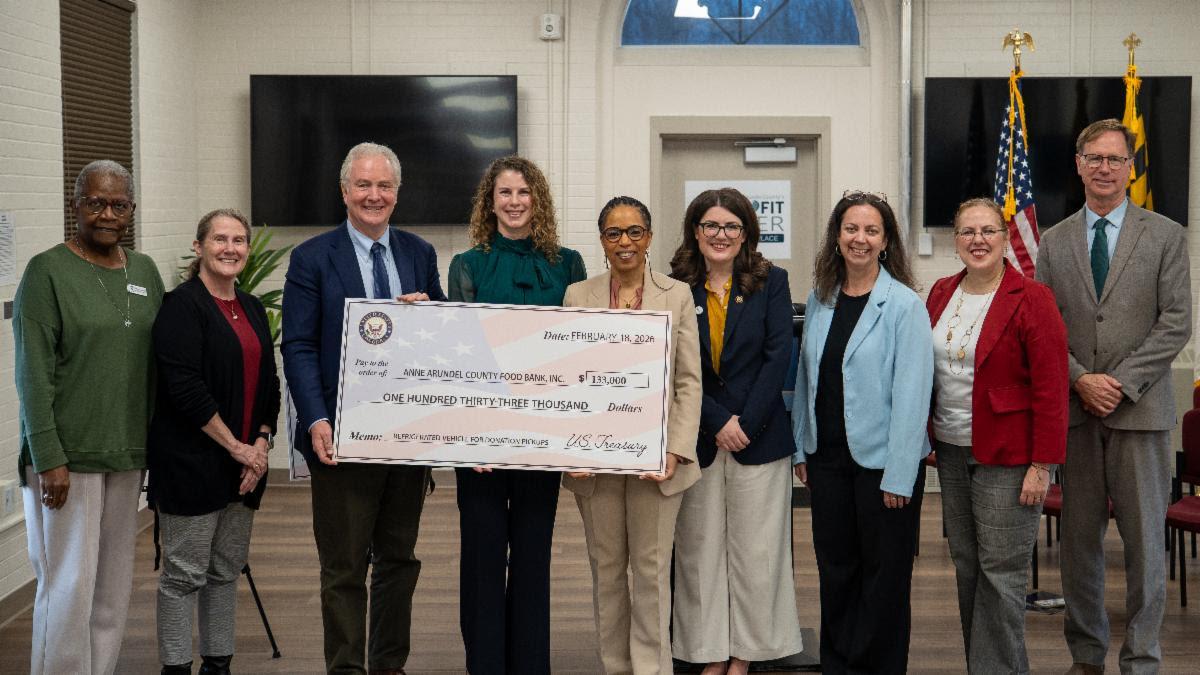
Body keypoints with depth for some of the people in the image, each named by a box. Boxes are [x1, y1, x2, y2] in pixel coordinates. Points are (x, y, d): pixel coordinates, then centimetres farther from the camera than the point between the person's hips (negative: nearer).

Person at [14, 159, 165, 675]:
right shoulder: (48, 271, -6)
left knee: (114, 585, 10)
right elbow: (33, 373, -11)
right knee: (68, 585, -4)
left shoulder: (144, 272, 11)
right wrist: (48, 458, -15)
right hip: (67, 458, -6)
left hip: (127, 456, 6)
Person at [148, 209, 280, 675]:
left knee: (227, 569, 13)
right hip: (191, 461, -7)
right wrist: (234, 446, -15)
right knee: (185, 574, 0)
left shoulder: (252, 309, 13)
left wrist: (261, 443, -1)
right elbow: (185, 387, -17)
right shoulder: (182, 306, -10)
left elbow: (269, 385, 14)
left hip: (246, 460, 7)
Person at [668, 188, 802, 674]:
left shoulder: (771, 283, 3)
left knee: (755, 550, 2)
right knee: (700, 548, 4)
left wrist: (745, 423, -11)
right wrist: (717, 422, -10)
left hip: (759, 437, 0)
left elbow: (778, 357, -3)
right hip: (696, 438, 1)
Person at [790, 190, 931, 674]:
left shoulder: (904, 306, -11)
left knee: (883, 576, 5)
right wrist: (801, 448, 9)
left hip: (881, 460, -5)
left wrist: (899, 474, -18)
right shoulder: (819, 301, 7)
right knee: (835, 571, 12)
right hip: (828, 457, 5)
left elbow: (912, 393, -14)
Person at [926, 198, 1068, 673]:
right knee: (966, 567, 11)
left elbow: (1051, 388, -12)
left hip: (1006, 457, -6)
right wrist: (928, 437, 11)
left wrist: (1042, 464, -15)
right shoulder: (941, 294, 8)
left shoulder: (1031, 300, -10)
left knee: (1000, 572, -3)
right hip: (951, 453, 6)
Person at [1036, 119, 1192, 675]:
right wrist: (1081, 379, -9)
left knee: (1144, 540, 1)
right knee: (1078, 539, 7)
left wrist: (1121, 383, -12)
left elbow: (1176, 323, -4)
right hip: (1075, 408, 2)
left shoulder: (1165, 236, 3)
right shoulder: (1054, 242, 10)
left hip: (1141, 409, -2)